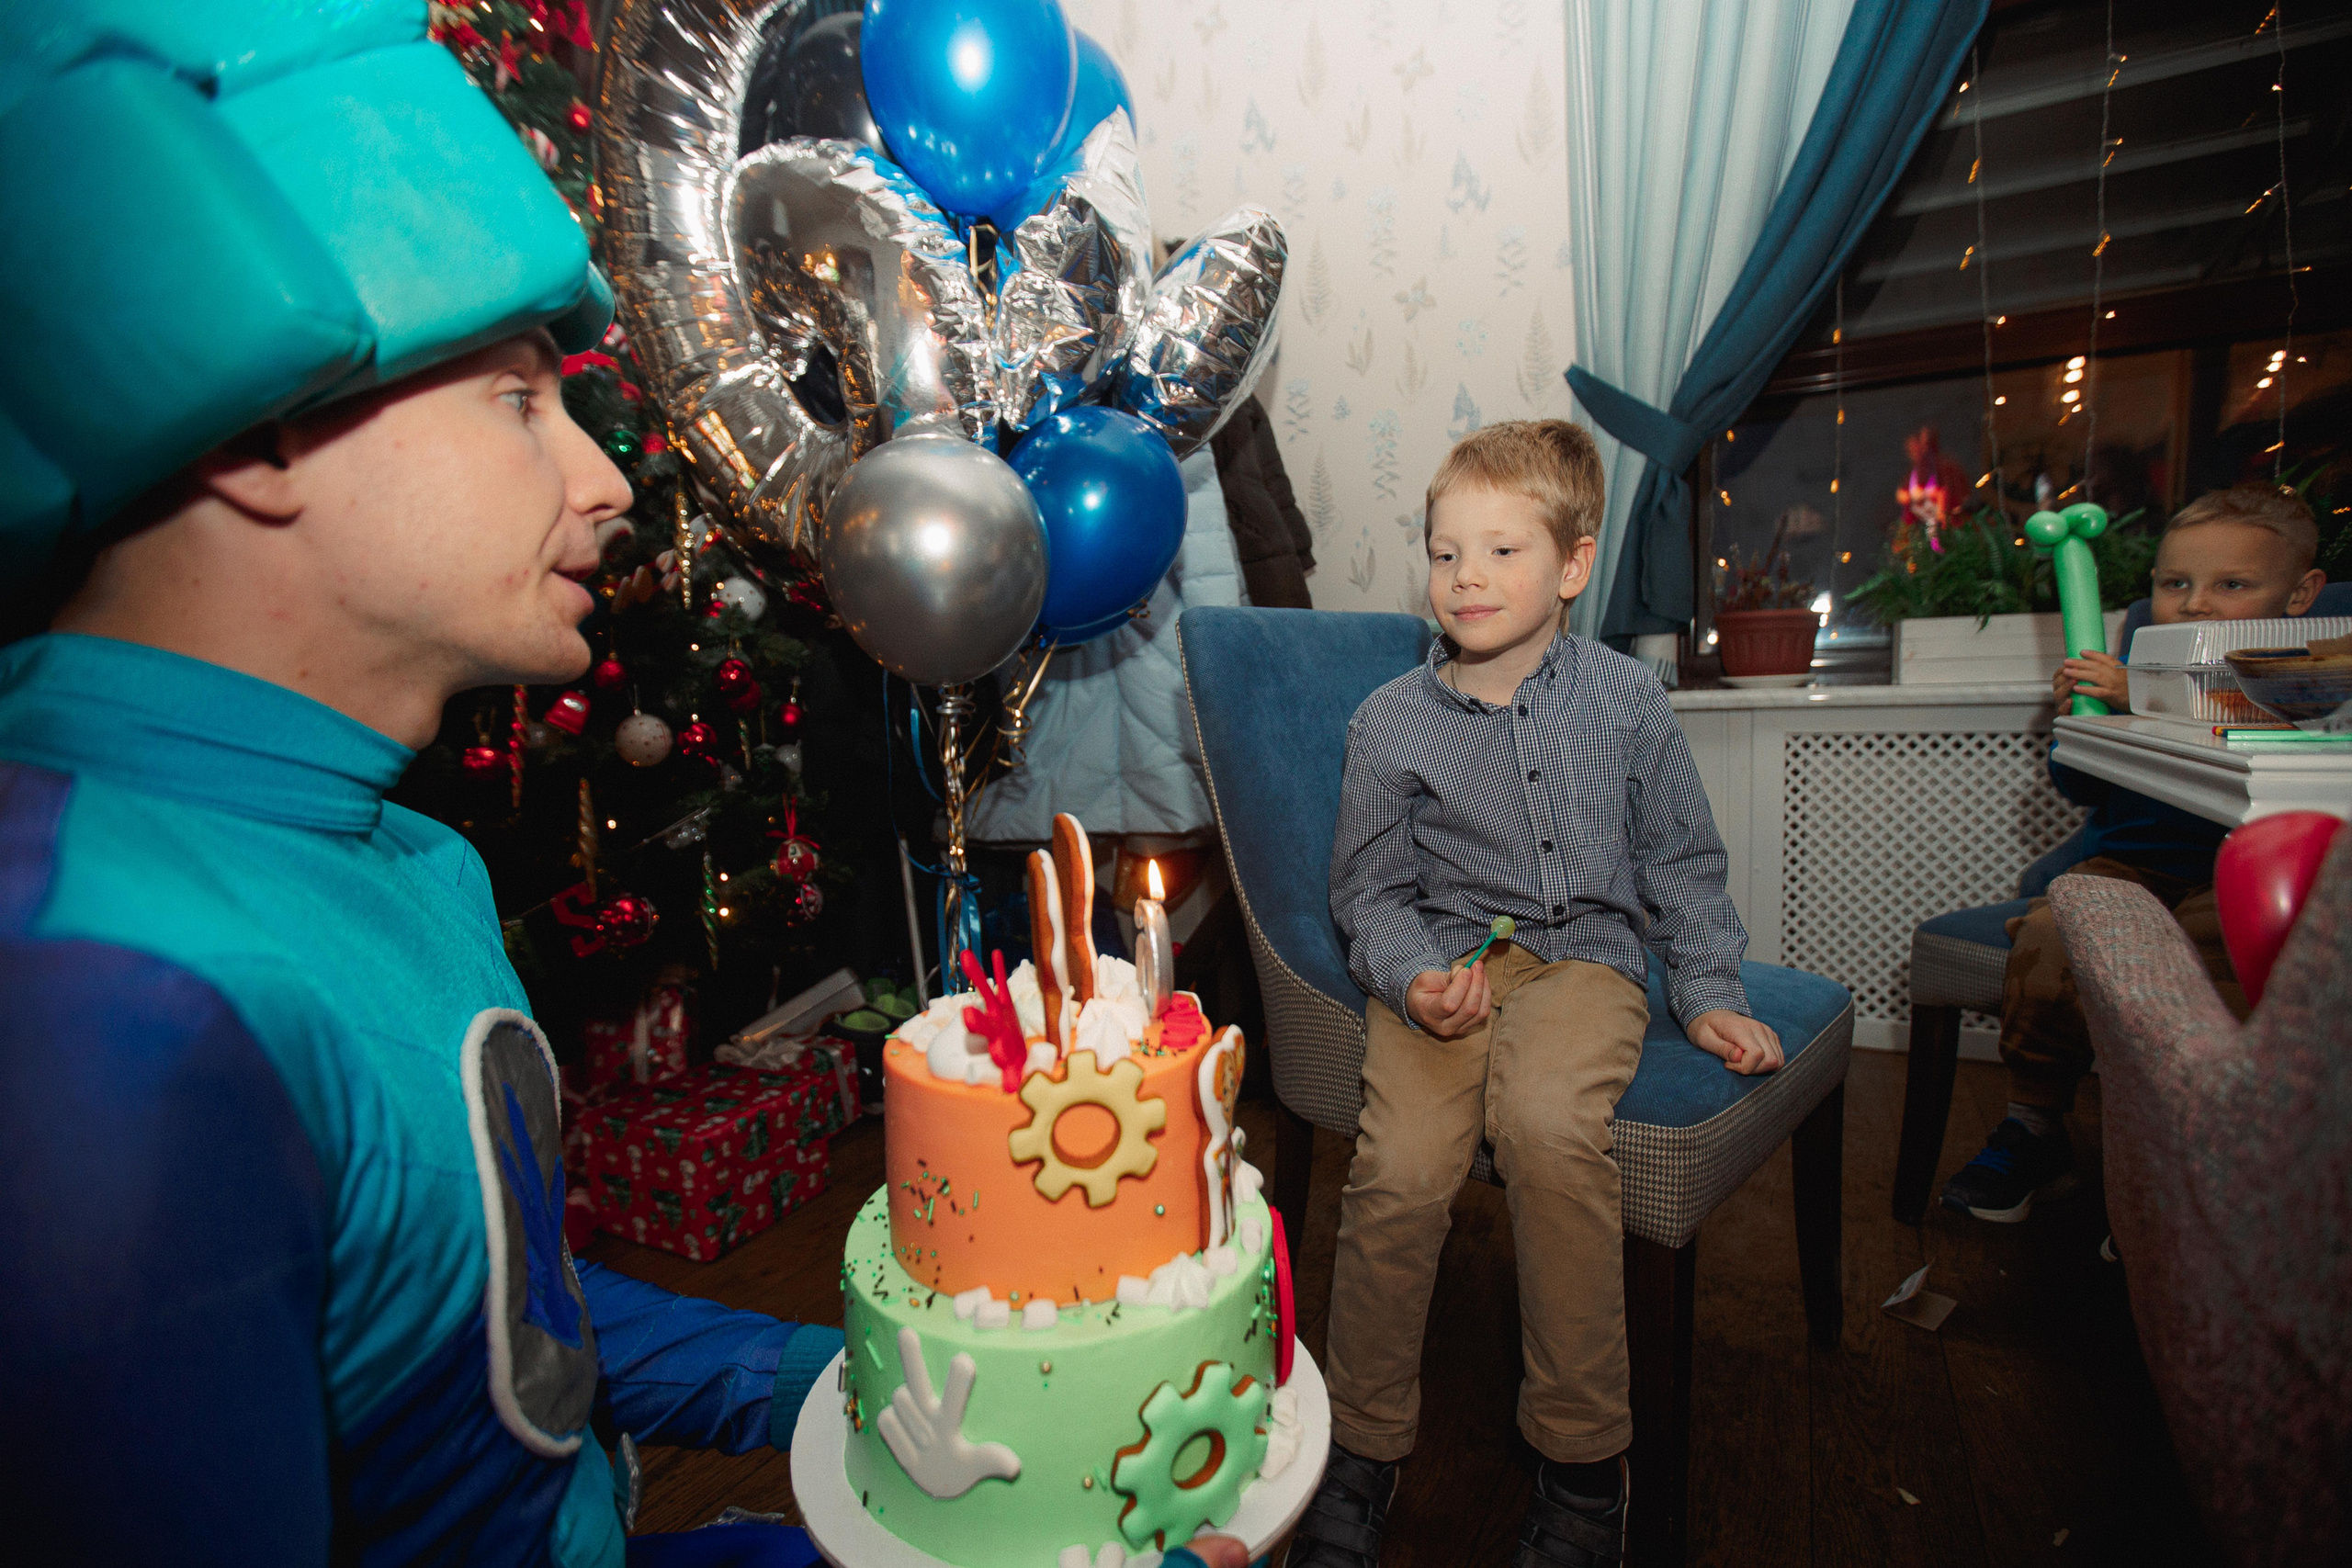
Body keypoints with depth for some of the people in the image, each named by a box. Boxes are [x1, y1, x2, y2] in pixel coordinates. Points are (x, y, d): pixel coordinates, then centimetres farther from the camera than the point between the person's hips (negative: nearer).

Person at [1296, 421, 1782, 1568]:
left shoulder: (1625, 699, 5)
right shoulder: (1390, 723, 2)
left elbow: (1681, 862, 14)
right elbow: (1371, 891, 6)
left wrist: (1707, 995, 9)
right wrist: (1414, 979, -13)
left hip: (1584, 957, 0)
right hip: (1444, 963, 0)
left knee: (1547, 1126, -32)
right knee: (1402, 1168, -24)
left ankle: (1583, 1455, -6)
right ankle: (1362, 1448, 4)